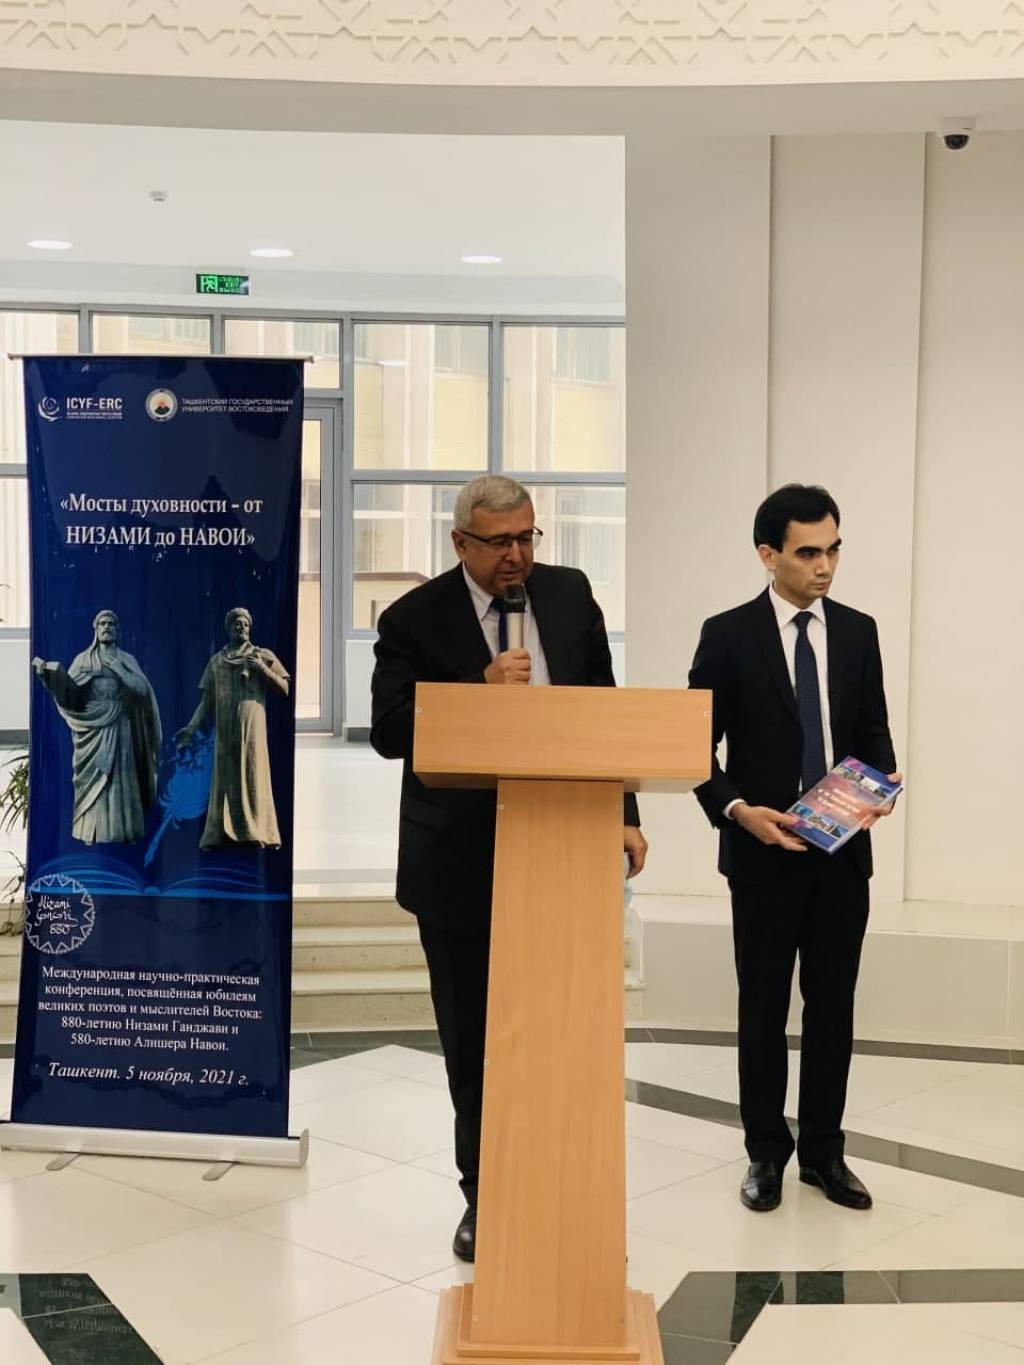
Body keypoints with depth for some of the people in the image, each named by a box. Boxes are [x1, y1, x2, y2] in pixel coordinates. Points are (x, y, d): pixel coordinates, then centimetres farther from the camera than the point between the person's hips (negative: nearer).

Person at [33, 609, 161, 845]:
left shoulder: (127, 660, 9)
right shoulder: (83, 659, 8)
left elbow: (143, 689, -3)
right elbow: (69, 692, -2)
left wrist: (118, 670, -11)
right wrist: (48, 673, -17)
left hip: (118, 728, 0)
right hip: (92, 727, 0)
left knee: (120, 777, -2)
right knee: (93, 777, -2)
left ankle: (122, 829, 2)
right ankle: (92, 831, 1)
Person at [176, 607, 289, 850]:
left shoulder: (263, 656, 9)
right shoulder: (216, 661, 14)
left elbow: (284, 689, 3)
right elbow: (207, 701, 12)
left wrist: (262, 668, -9)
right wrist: (192, 727, 1)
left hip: (252, 728, -2)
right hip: (225, 730, 2)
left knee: (254, 777, -5)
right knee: (224, 780, 1)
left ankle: (260, 834, -3)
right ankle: (220, 835, 3)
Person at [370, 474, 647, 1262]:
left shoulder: (570, 595, 5)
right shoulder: (415, 620, -6)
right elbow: (389, 733, -12)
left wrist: (625, 814, 5)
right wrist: (482, 693, -22)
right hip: (461, 863, -2)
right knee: (472, 1042, 10)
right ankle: (483, 1198, 25)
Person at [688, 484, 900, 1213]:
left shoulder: (859, 631, 5)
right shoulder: (729, 635, -6)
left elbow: (874, 732, 9)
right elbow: (697, 746, -5)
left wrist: (883, 784, -11)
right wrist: (737, 811, -20)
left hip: (843, 850, 3)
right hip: (763, 851, -3)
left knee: (833, 1004, 9)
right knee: (764, 1008, 7)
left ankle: (824, 1149, 22)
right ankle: (766, 1152, 20)